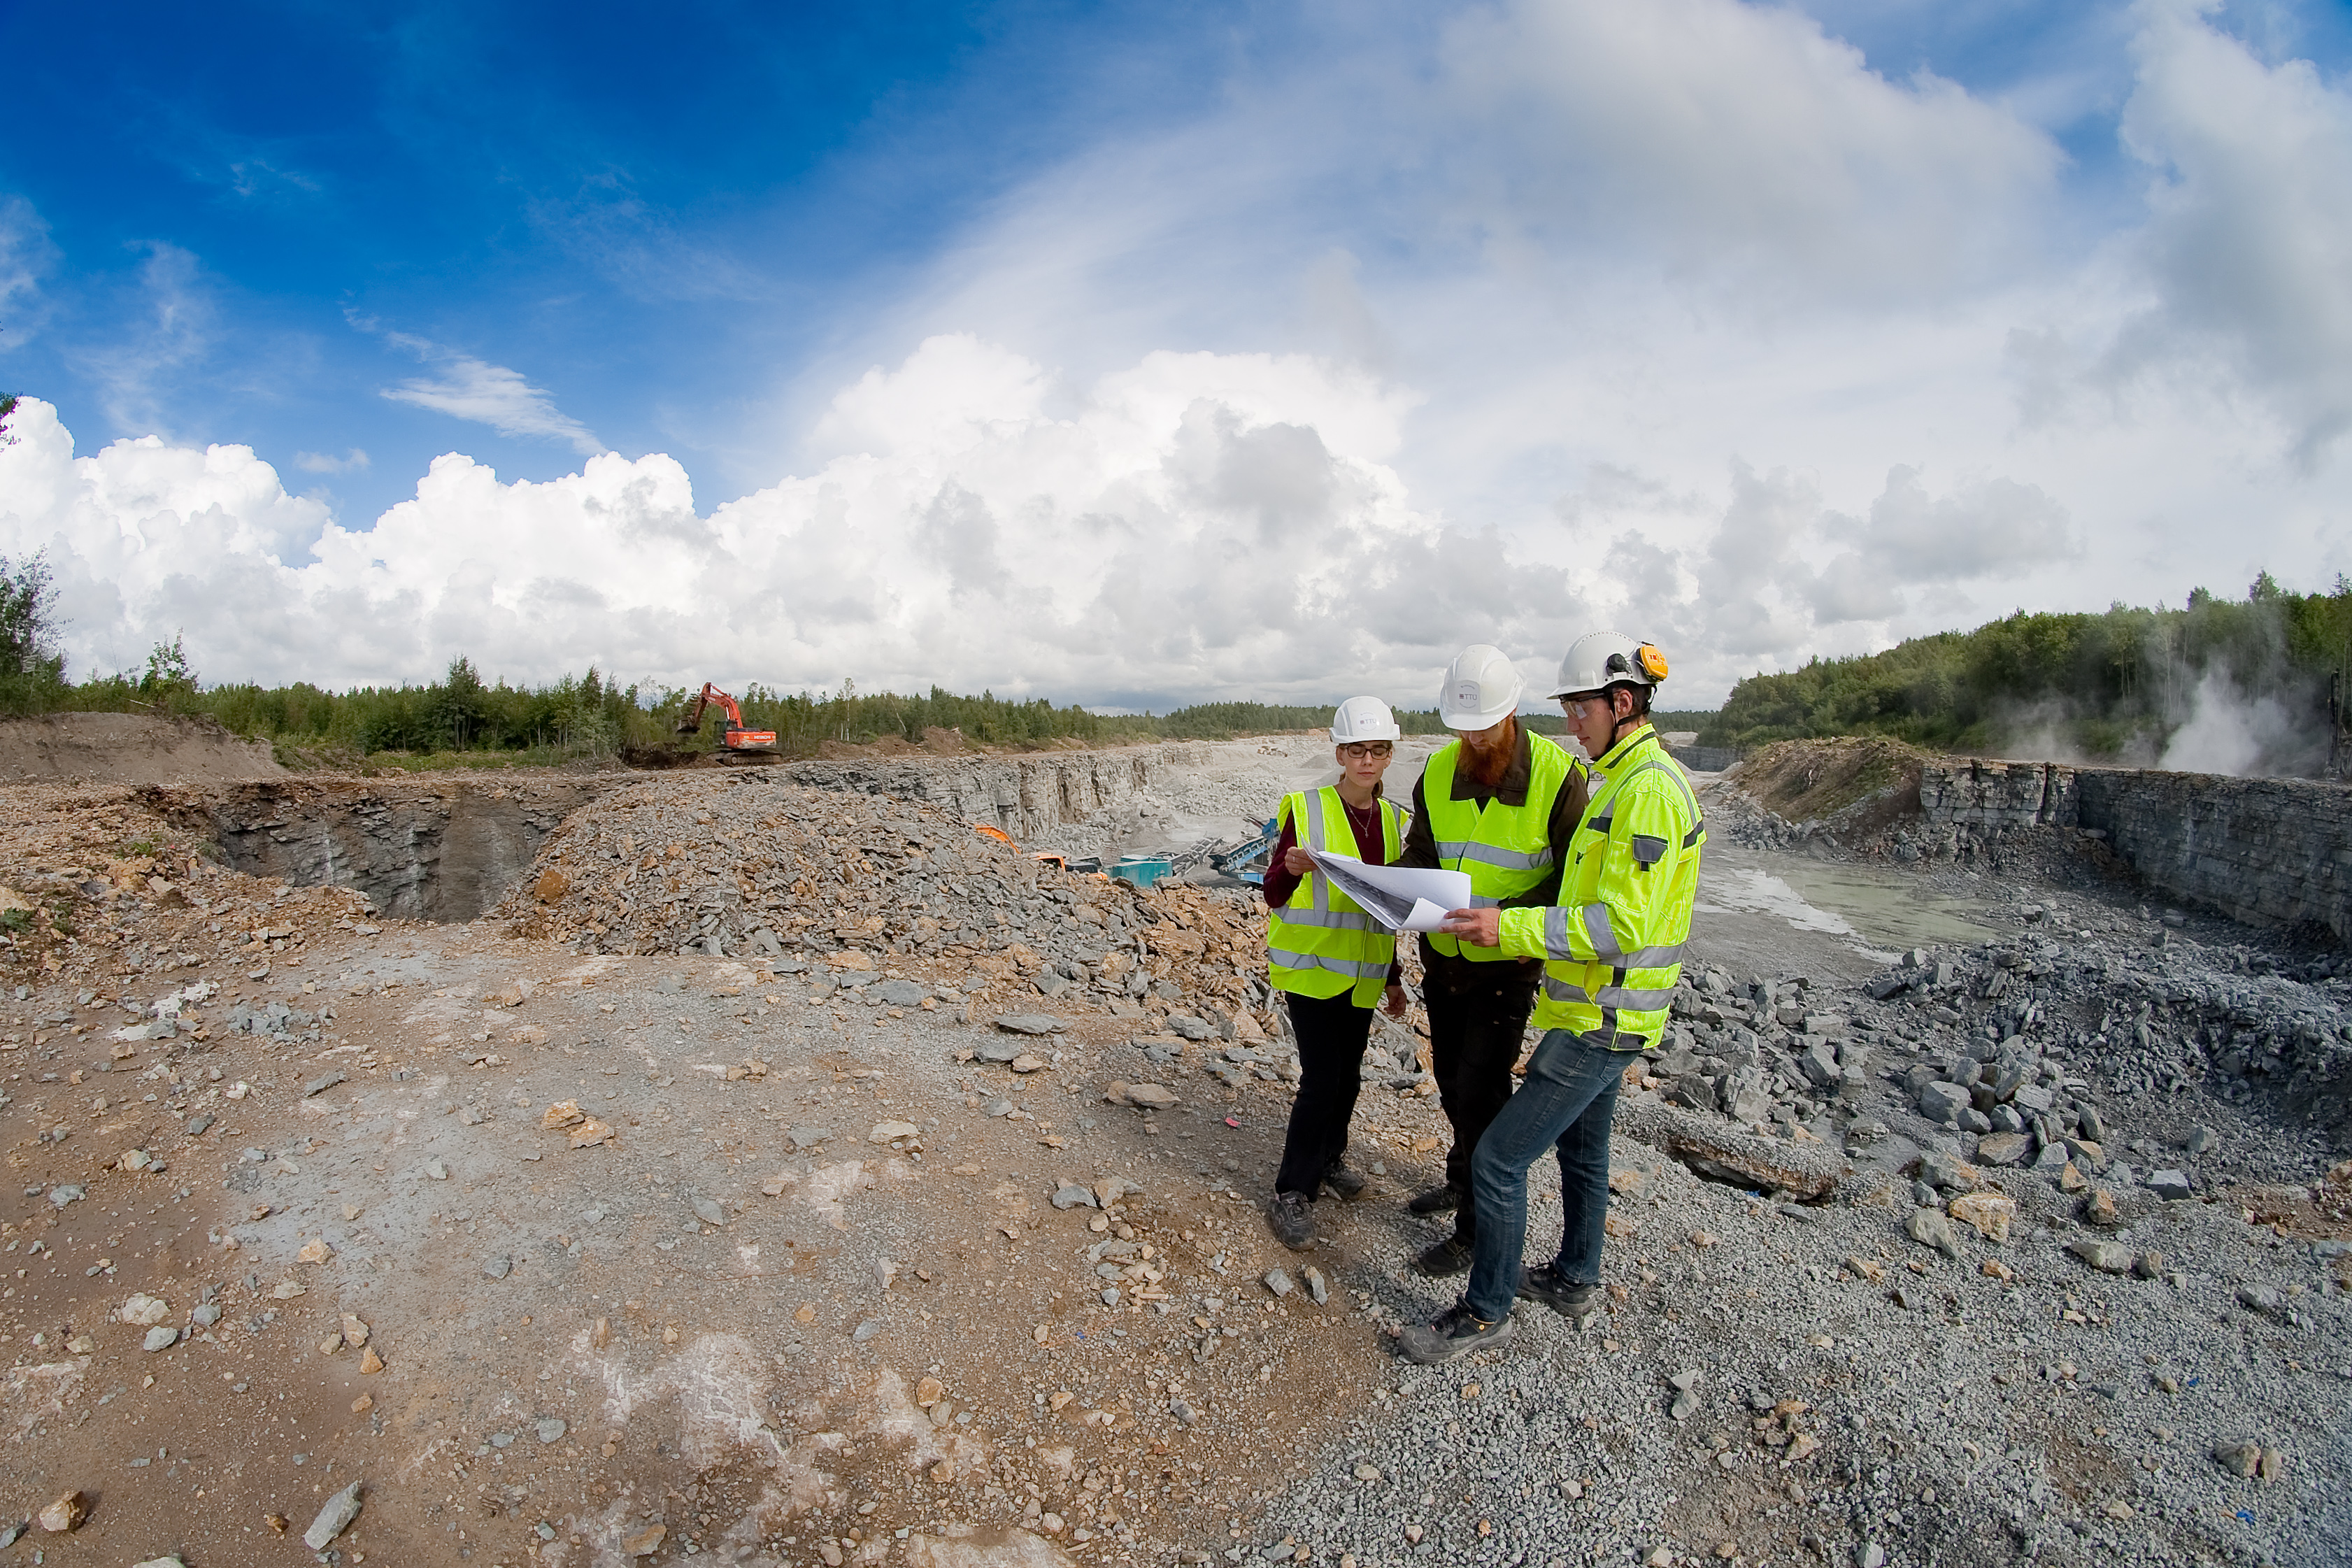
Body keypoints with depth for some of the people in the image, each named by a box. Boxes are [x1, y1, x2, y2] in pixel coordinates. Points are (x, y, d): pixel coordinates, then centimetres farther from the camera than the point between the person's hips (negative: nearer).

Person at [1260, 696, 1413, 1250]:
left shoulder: (1392, 818, 6)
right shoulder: (1307, 809, -10)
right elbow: (1274, 896, -10)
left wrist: (1393, 977, 18)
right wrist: (1290, 868, -32)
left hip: (1361, 971, 6)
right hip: (1310, 965, -5)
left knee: (1348, 1073, 14)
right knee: (1322, 1078, -8)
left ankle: (1329, 1159, 37)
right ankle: (1290, 1195, 5)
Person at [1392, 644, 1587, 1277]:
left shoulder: (1559, 775, -17)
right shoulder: (1438, 773, -3)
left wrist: (1511, 918, -28)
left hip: (1508, 965, -5)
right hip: (1443, 957, 6)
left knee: (1480, 1091, -1)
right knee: (1451, 1080, 20)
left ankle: (1476, 1227, 16)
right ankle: (1461, 1179, 44)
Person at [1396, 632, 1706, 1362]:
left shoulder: (1649, 789, -22)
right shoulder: (1625, 779, 10)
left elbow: (1626, 924, -28)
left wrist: (1512, 928, -28)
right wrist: (1518, 923, 11)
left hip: (1601, 1021, -11)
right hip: (1602, 1009, 11)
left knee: (1498, 1159, -4)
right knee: (1581, 1146, 25)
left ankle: (1485, 1311, 13)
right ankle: (1575, 1281, 43)